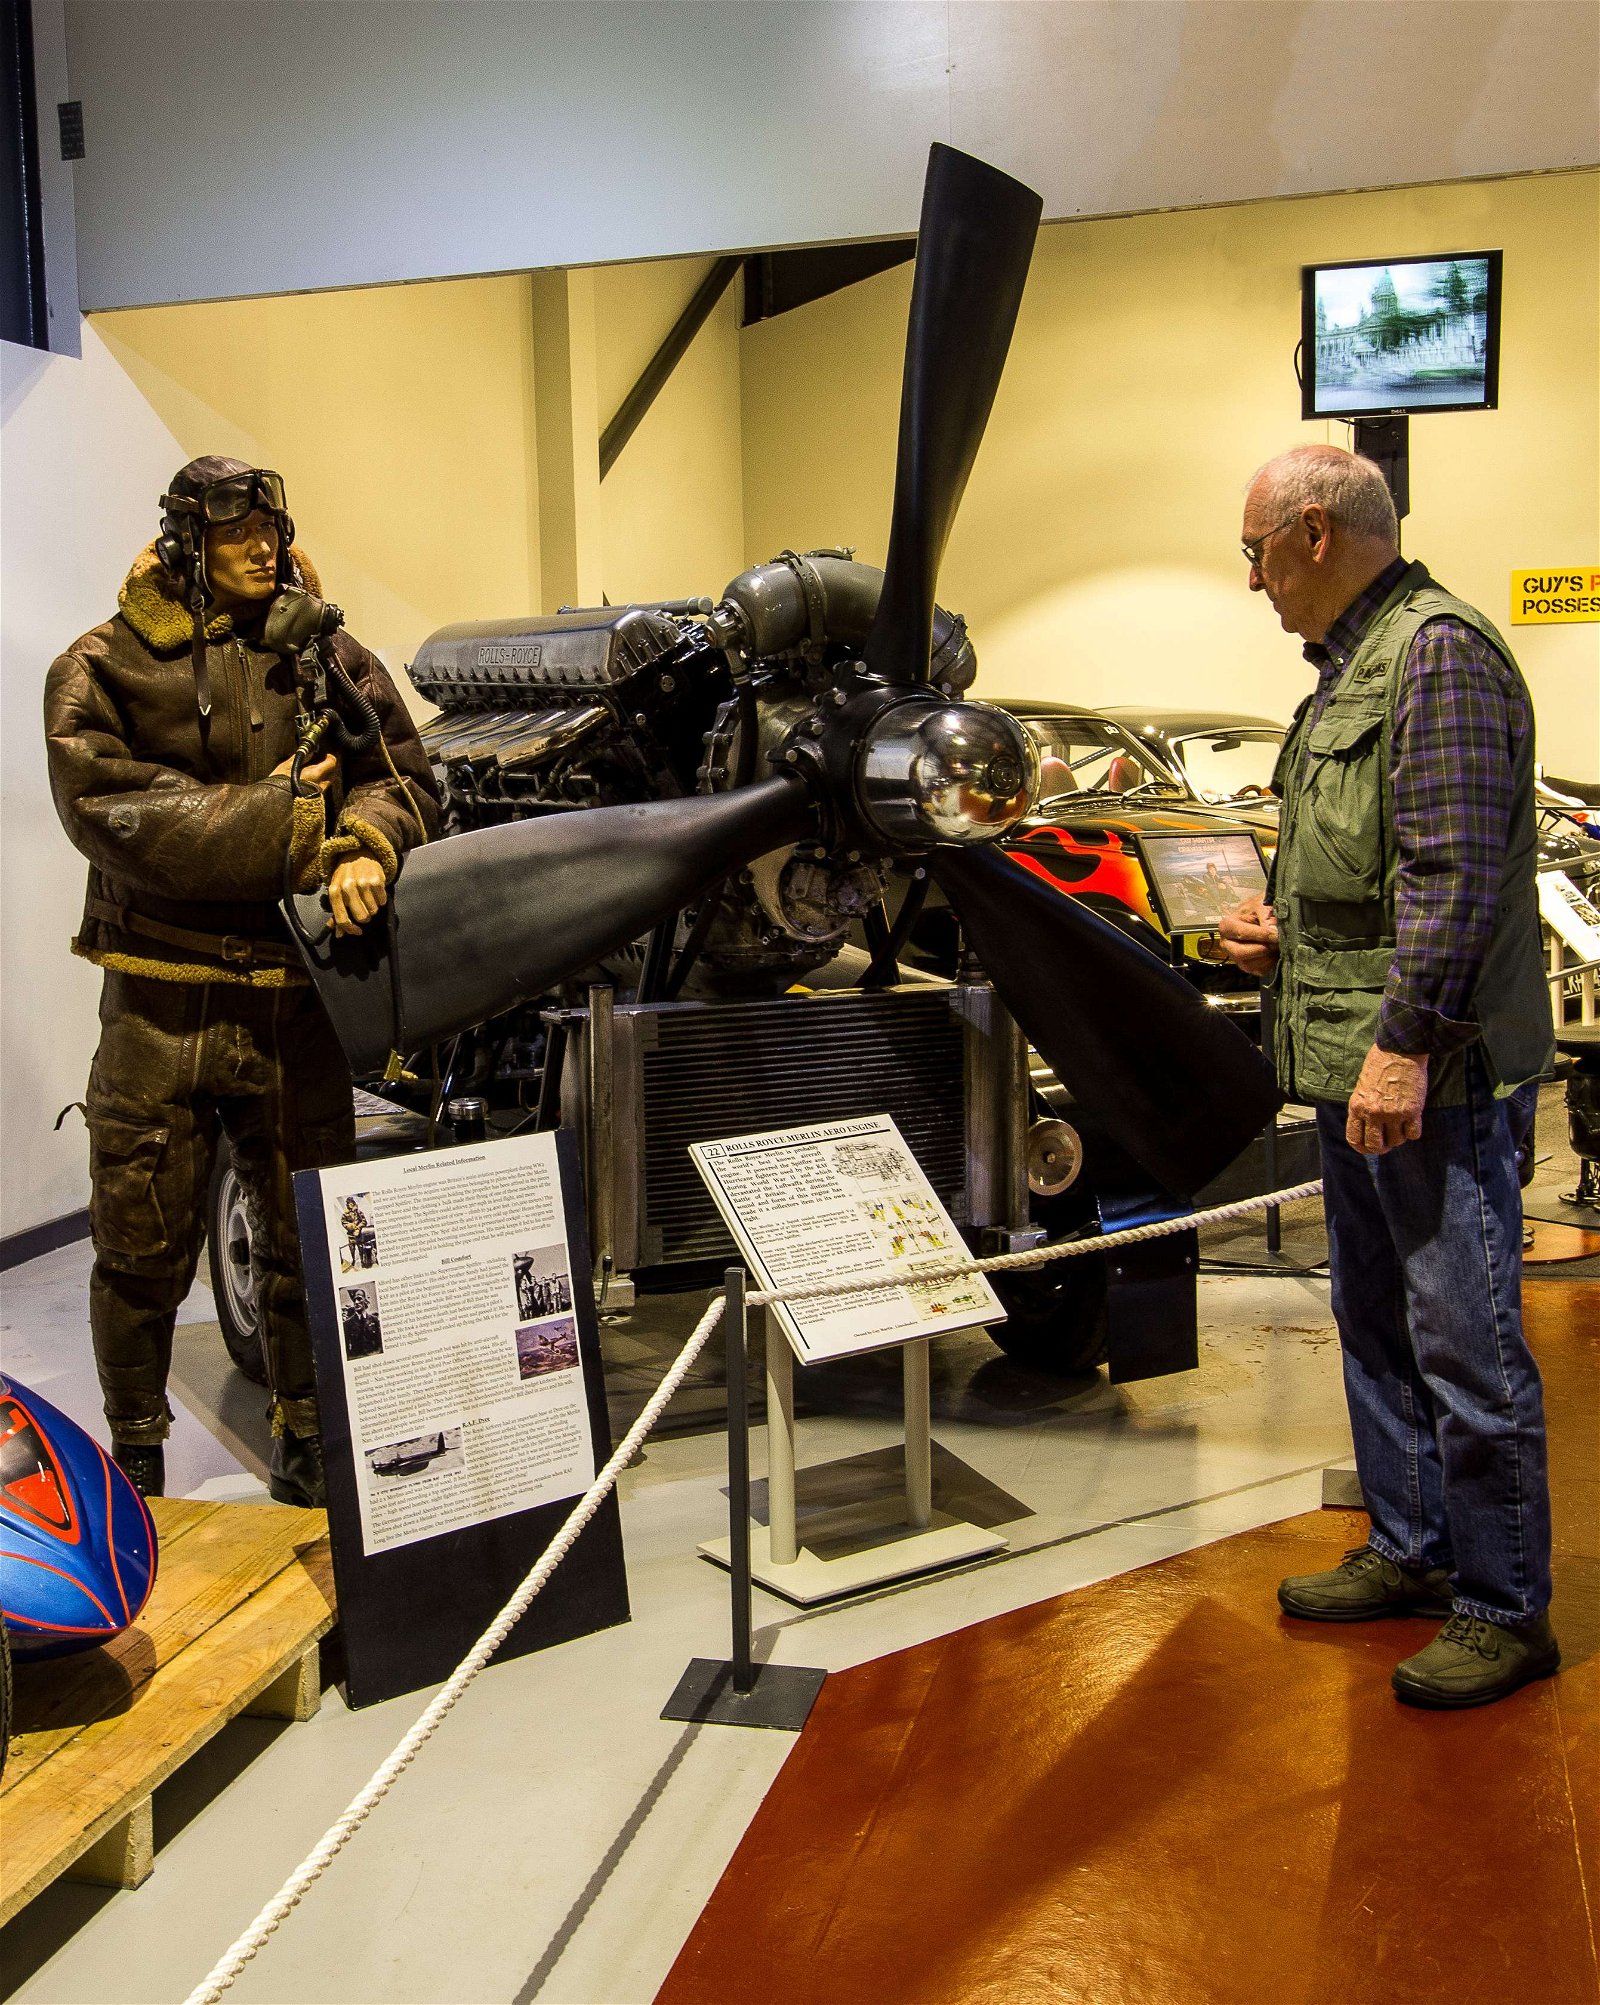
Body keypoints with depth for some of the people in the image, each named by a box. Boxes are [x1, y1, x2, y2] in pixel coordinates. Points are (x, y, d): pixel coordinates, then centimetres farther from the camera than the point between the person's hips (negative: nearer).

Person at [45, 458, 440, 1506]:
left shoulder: (333, 659, 9)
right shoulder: (107, 666, 0)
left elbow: (405, 775, 5)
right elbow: (110, 810, -12)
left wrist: (367, 845, -17)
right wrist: (275, 822, -16)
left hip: (297, 998, 2)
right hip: (161, 998, -2)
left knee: (308, 1242, 11)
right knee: (142, 1249, 7)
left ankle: (308, 1441, 29)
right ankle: (134, 1456, 27)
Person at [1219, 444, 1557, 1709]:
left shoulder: (1438, 650, -12)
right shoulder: (1349, 666, 19)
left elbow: (1455, 871, -21)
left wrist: (1405, 1045, -24)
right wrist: (1285, 928, 10)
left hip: (1434, 1077, -11)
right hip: (1354, 1072, 11)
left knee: (1463, 1344, -4)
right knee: (1377, 1327, 18)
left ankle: (1506, 1612, 9)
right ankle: (1410, 1552, 31)